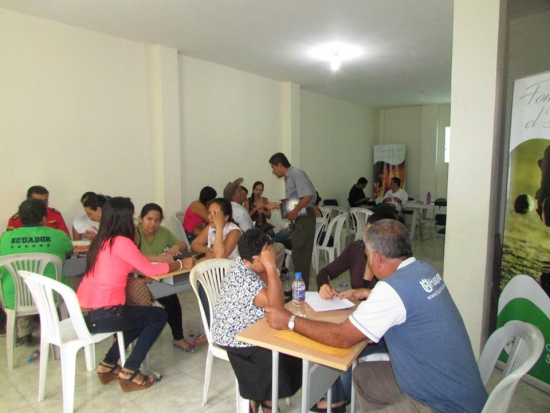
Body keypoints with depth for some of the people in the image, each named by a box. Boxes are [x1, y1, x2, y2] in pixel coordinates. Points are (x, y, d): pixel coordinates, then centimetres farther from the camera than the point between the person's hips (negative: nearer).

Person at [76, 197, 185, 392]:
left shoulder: (101, 240, 10)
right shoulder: (121, 241, -16)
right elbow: (150, 270, -9)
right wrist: (179, 264, 6)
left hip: (85, 313, 9)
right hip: (100, 316, -9)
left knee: (140, 316, 28)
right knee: (159, 315, 8)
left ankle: (108, 365, 28)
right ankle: (129, 373, 11)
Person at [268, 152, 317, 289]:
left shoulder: (296, 174, -11)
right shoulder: (288, 178, 17)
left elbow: (307, 195, -23)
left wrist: (294, 212, -19)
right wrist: (275, 205, 20)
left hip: (304, 218, -10)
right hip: (299, 218, 10)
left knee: (300, 254, -5)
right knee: (300, 254, 15)